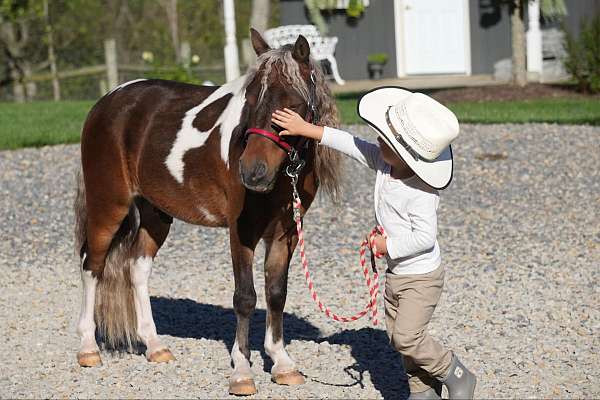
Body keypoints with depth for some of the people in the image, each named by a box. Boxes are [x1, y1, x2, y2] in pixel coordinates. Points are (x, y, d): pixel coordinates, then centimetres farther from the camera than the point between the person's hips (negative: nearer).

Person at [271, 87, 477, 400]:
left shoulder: (420, 192, -29)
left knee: (406, 337, -13)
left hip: (421, 277, -9)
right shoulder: (383, 163, -5)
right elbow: (349, 144, 2)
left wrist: (387, 245, -21)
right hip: (395, 273, 9)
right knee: (397, 336, 12)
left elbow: (425, 237, -31)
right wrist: (305, 129, 2)